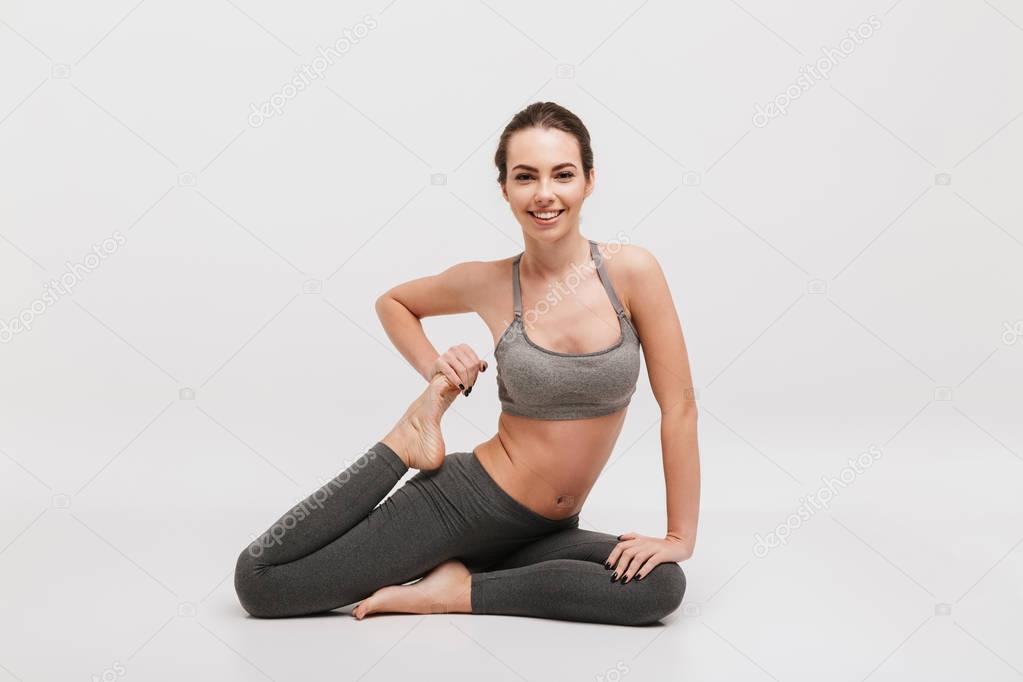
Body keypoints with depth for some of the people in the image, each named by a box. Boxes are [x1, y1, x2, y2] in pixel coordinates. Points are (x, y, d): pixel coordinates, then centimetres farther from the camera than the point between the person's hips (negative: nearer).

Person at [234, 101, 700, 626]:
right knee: (257, 582, -7)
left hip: (546, 530, 2)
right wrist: (434, 372, -2)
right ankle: (407, 443, 7)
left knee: (661, 587, -27)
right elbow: (393, 301, 15)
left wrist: (680, 537, -8)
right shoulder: (489, 283, -6)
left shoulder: (631, 271, -9)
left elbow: (678, 407, -7)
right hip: (466, 500, -2)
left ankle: (459, 589, -10)